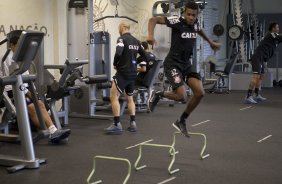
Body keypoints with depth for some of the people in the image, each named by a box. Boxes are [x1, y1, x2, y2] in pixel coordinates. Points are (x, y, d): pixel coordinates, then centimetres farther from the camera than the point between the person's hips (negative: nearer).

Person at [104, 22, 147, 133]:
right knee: (129, 98, 17)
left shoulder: (122, 39, -10)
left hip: (123, 72, -8)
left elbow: (118, 53, -25)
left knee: (114, 97, -5)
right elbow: (144, 55, 17)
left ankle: (117, 125, -10)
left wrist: (115, 64, -8)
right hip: (133, 73, 8)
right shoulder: (136, 41, 12)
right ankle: (132, 124, 14)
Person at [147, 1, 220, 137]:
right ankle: (158, 95, 10)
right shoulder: (177, 21, -17)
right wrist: (150, 35, -39)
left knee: (200, 93, -6)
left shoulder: (195, 24, 3)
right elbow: (153, 20, -21)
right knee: (181, 96, -21)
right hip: (173, 63, -7)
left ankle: (181, 121, 12)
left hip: (187, 63, 7)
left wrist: (211, 42, 37)